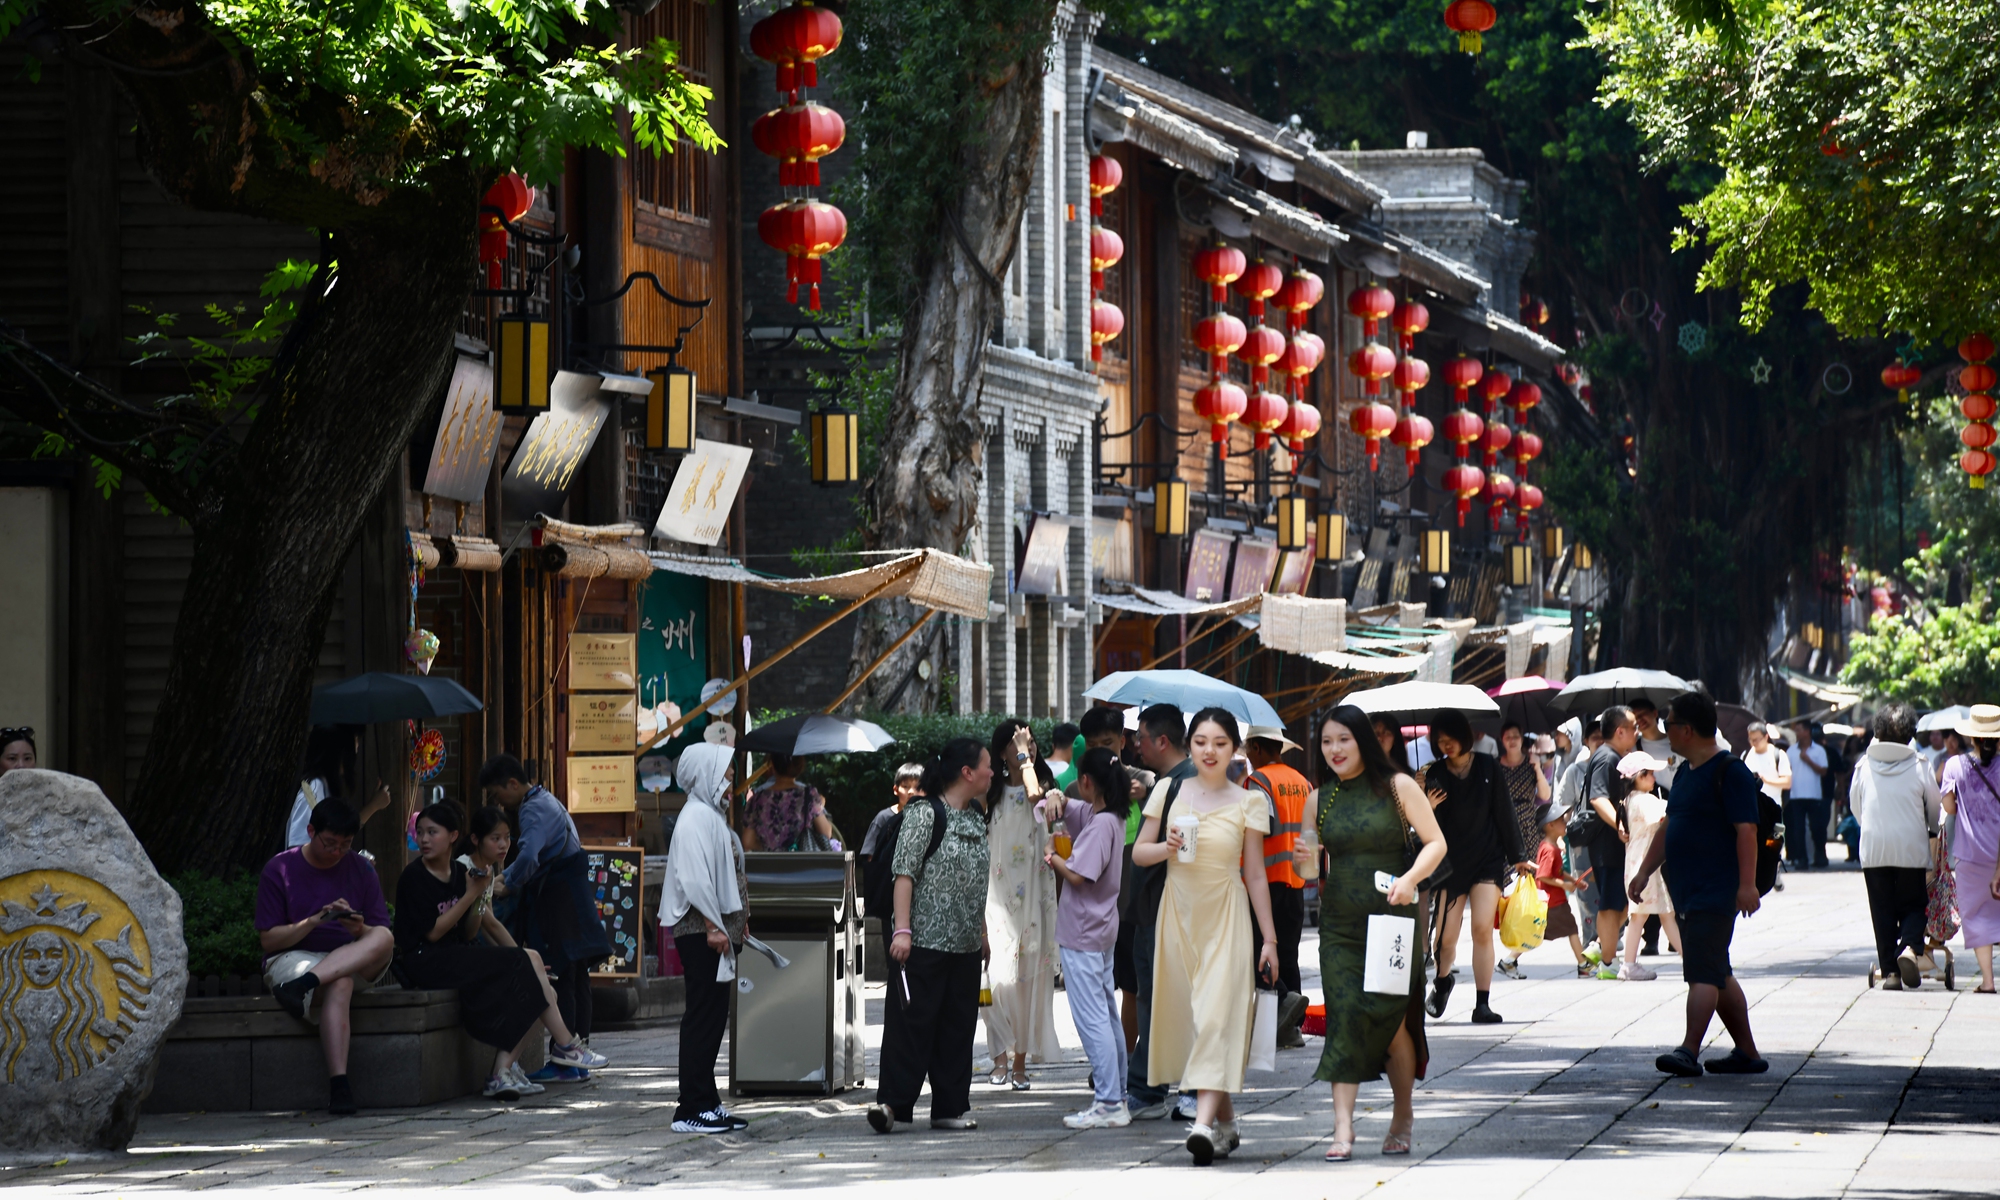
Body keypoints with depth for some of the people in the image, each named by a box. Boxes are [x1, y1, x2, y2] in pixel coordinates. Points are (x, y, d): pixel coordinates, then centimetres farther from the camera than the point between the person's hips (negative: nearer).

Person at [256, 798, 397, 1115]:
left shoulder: (360, 869, 10)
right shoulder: (280, 869, 1)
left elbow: (382, 935, 6)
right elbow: (268, 940, -4)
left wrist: (360, 930, -18)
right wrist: (314, 921, -18)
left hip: (355, 963, 3)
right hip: (292, 958, -3)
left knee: (384, 940, -31)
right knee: (339, 983, -39)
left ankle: (303, 986, -47)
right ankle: (338, 1084, -50)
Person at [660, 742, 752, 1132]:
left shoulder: (712, 815, 19)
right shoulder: (697, 817, -13)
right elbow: (695, 877, -21)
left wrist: (738, 922, 20)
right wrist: (712, 925, -22)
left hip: (716, 931, 11)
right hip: (701, 933, -11)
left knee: (713, 1017, 11)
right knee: (704, 1016, -10)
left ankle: (707, 1103, 15)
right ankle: (692, 1109, -10)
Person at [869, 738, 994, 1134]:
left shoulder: (977, 819, 14)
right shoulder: (925, 814, -9)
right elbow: (905, 873, -13)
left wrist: (982, 934, 21)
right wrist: (902, 929, -19)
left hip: (965, 943, 7)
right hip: (924, 940, -7)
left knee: (958, 1026, 8)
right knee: (911, 1024, -6)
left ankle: (950, 1107, 14)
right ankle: (893, 1104, -3)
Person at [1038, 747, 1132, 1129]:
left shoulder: (1101, 825, -19)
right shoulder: (1099, 814, 9)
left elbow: (1077, 874, -23)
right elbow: (1062, 805, 23)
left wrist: (1051, 857, -7)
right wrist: (1054, 800, 4)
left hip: (1083, 934, -10)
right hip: (1101, 930, 10)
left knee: (1091, 1019, -9)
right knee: (1107, 1015, 13)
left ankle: (1108, 1104, -10)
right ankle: (1117, 1098, 18)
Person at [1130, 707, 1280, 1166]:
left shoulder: (1247, 803, 1)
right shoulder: (1168, 792, 5)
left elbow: (1255, 875, 3)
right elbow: (1138, 853, 11)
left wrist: (1269, 939, 2)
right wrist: (1168, 847, -11)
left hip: (1225, 917, -3)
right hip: (1178, 914, 3)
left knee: (1217, 1015, -14)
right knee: (1188, 1016, 5)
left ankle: (1205, 1122, -25)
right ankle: (1226, 1120, 18)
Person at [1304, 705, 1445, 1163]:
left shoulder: (1396, 786, -1)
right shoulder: (1320, 798, 8)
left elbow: (1436, 842, -1)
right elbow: (1315, 869, 17)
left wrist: (1411, 878, -18)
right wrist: (1304, 862, -7)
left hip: (1392, 919, -2)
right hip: (1340, 924, 2)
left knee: (1390, 1019, -1)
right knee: (1344, 1015, -9)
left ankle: (1403, 1114, 22)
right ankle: (1343, 1129, -13)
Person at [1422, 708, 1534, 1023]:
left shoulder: (1487, 767, 2)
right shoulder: (1435, 774, 2)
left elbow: (1504, 813, 5)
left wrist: (1517, 856, 7)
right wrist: (1428, 809, -19)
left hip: (1488, 859, -1)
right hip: (1450, 863, 1)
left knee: (1483, 929, -13)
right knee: (1446, 937, -2)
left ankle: (1483, 1004, -8)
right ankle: (1442, 982, 31)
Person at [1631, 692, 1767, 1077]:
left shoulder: (1730, 772, -12)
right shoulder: (1685, 773, 16)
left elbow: (1746, 830, -18)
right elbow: (1669, 828, 24)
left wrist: (1747, 885, -24)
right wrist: (1645, 871, 20)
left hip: (1717, 893, -10)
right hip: (1687, 893, 10)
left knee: (1703, 971, -17)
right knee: (1719, 975, 12)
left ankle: (1689, 1050, -25)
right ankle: (1747, 1053, 19)